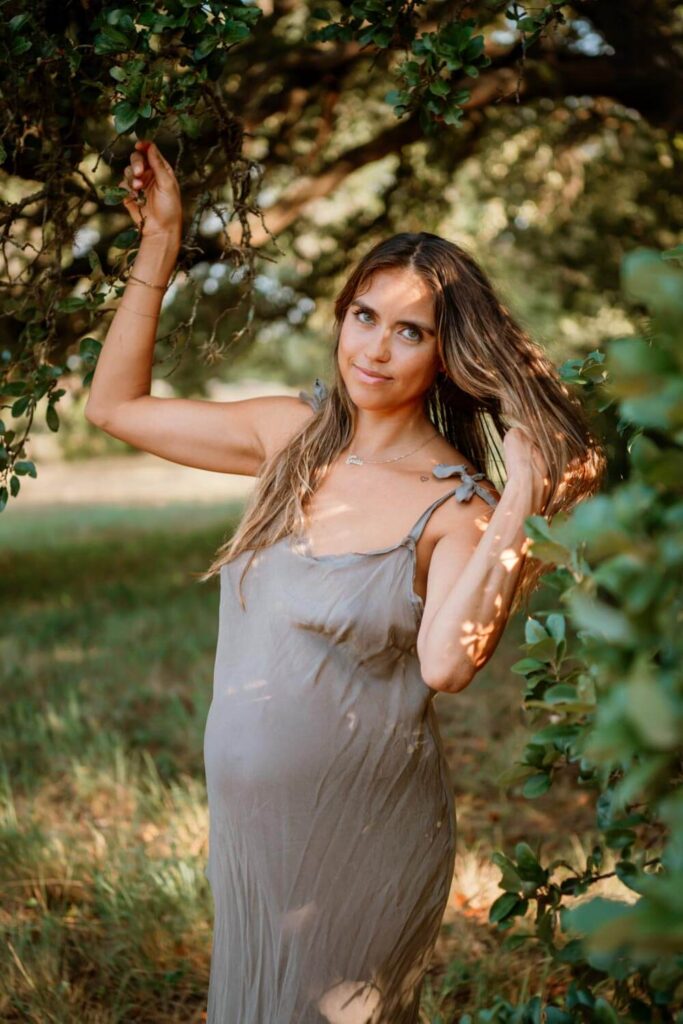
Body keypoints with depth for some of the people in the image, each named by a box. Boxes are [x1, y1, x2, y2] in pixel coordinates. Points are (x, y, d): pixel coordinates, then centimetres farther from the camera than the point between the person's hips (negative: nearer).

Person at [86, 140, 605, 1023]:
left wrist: (520, 502, -33)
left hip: (361, 841, -5)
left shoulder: (456, 508, -15)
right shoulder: (293, 436, -1)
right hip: (248, 820, 5)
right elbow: (115, 405, 5)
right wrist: (160, 241, 1)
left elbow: (446, 665, -32)